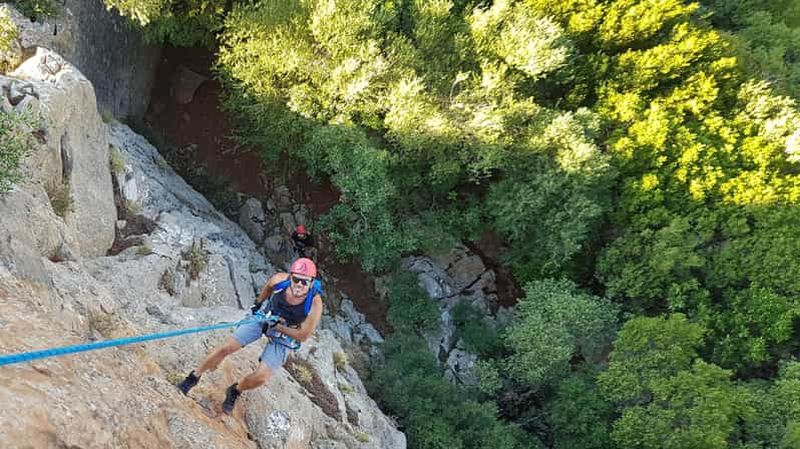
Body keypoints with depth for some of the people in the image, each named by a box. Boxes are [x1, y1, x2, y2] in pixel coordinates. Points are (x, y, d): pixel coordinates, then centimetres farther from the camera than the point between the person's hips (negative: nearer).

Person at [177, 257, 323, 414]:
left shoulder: (315, 304, -34)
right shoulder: (279, 279, -27)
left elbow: (303, 336, -21)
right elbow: (268, 285, 1)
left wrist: (278, 326, -24)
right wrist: (258, 302, 12)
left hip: (284, 335, -2)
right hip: (264, 315, 2)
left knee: (261, 376, -13)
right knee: (226, 348, -9)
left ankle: (235, 391, 20)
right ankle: (194, 377, 15)